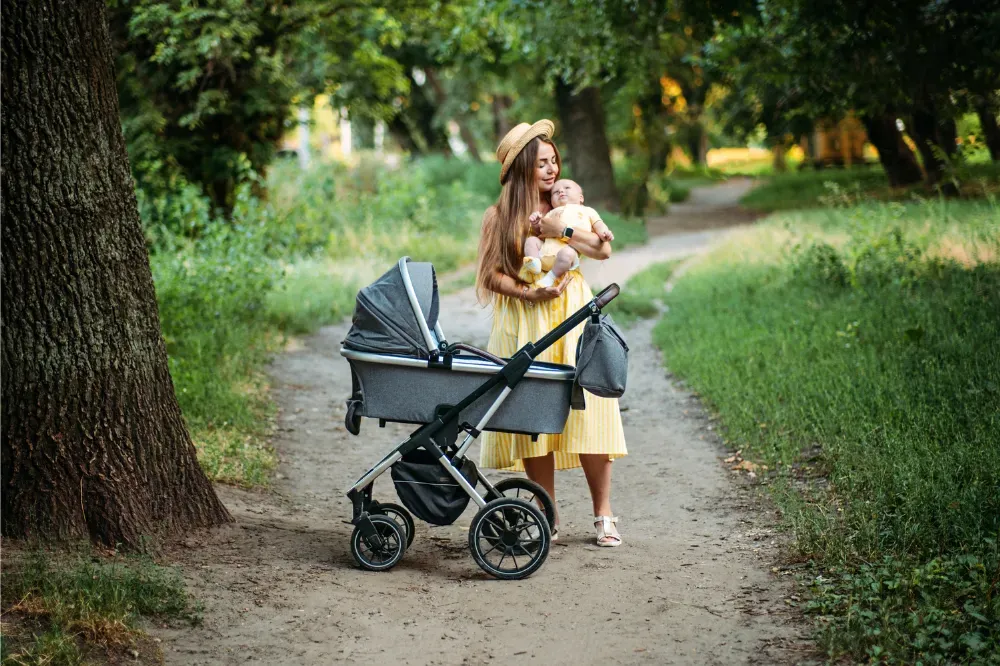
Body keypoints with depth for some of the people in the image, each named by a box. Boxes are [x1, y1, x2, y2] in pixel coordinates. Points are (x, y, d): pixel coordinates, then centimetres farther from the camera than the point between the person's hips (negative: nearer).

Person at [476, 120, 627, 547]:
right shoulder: (500, 216, 5)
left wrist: (562, 232, -13)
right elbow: (491, 274, -1)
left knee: (587, 408, -6)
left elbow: (603, 249, 0)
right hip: (524, 322, -1)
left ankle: (603, 515, 1)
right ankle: (548, 518, 6)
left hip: (573, 317, 1)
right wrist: (529, 294, -14)